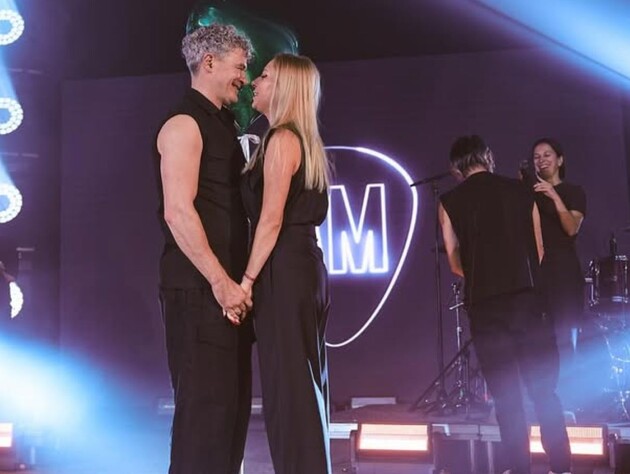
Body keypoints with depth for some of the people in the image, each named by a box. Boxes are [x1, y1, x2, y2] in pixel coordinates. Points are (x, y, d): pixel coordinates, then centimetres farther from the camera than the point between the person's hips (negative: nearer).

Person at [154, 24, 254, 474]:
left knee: (233, 401, 12)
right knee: (205, 402, -5)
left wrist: (236, 280, 12)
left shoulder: (222, 125, 20)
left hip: (227, 286, 9)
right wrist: (220, 281, -20)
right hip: (199, 289, -9)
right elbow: (177, 211, -18)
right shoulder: (184, 124, -8)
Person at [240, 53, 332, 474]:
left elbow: (271, 219, -17)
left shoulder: (281, 139, -9)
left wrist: (247, 279, -15)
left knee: (287, 387, -5)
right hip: (305, 267, 10)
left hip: (284, 273, -10)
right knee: (305, 384, 13)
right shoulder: (305, 140, 18)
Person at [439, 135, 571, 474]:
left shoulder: (449, 202, 3)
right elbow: (539, 251, 12)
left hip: (485, 305, -1)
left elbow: (456, 265, 7)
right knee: (545, 389, 9)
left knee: (505, 394, 5)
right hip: (527, 297, 2)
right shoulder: (520, 191, 8)